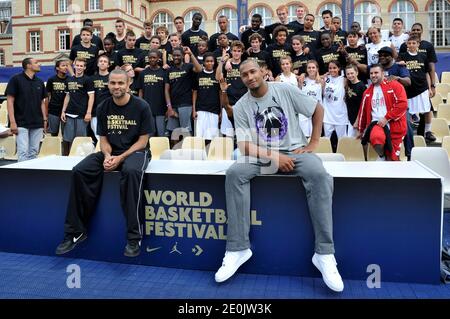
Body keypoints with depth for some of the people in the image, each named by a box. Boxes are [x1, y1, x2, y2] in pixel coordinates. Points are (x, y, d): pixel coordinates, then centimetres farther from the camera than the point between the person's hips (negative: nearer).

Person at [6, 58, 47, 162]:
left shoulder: (40, 82, 12)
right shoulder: (16, 79, -3)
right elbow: (10, 101, -6)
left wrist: (45, 119, 9)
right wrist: (12, 122, -13)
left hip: (37, 124, 5)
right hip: (21, 124, -5)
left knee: (34, 152, 7)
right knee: (23, 152, -8)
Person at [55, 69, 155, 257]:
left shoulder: (141, 107, -6)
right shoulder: (103, 108, 6)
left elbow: (142, 141, -7)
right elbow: (103, 138, 9)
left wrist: (120, 158, -19)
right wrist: (107, 156, -13)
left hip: (135, 151, -4)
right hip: (111, 152, 5)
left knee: (131, 171, -39)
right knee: (79, 171, -20)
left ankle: (134, 237, -33)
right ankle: (76, 231, -9)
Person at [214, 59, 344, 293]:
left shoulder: (285, 90, 0)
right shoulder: (241, 107, 2)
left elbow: (318, 109, 8)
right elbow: (245, 146, -4)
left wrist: (313, 143, 0)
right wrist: (273, 157, -19)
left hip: (295, 151, -1)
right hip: (261, 156, 1)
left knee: (319, 175, -33)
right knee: (234, 174, -29)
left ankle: (324, 253, -26)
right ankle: (238, 248, -24)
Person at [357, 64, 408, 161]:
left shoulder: (394, 85, 2)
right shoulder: (368, 92, 16)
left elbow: (403, 104, -10)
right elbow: (362, 111, 24)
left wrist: (386, 118, -14)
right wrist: (361, 130, 30)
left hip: (394, 125, -1)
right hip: (376, 123, 2)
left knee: (392, 158, -2)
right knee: (376, 138, -34)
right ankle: (381, 156, -4)